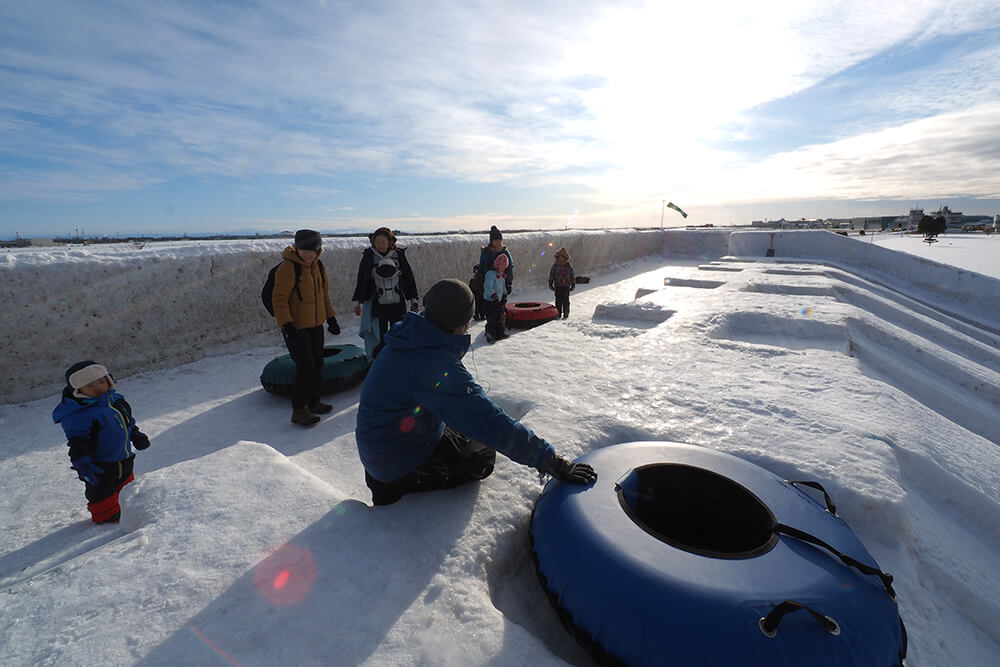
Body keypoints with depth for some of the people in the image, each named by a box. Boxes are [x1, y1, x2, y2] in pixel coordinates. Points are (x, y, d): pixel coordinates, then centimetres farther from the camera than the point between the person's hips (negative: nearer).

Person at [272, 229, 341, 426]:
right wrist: (287, 326, -23)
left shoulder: (318, 266, 7)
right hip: (295, 327, -8)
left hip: (315, 325, 8)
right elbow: (279, 299, -17)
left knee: (317, 364, 13)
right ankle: (299, 410, 3)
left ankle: (313, 402, 29)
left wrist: (330, 318, 17)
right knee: (305, 366, -10)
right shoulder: (287, 267, -16)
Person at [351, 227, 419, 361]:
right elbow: (361, 281, 5)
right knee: (379, 340, -2)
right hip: (377, 305, -1)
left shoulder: (399, 254, 0)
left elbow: (409, 277, 8)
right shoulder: (368, 257, -2)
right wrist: (357, 302, 5)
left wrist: (413, 299, 9)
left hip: (398, 304, 1)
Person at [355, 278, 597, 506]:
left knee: (468, 438, 20)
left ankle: (384, 476, 14)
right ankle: (398, 487, -1)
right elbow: (490, 424, -35)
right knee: (482, 457, 4)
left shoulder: (411, 337, -6)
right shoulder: (436, 364, -33)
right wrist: (550, 461, -29)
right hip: (397, 462, -8)